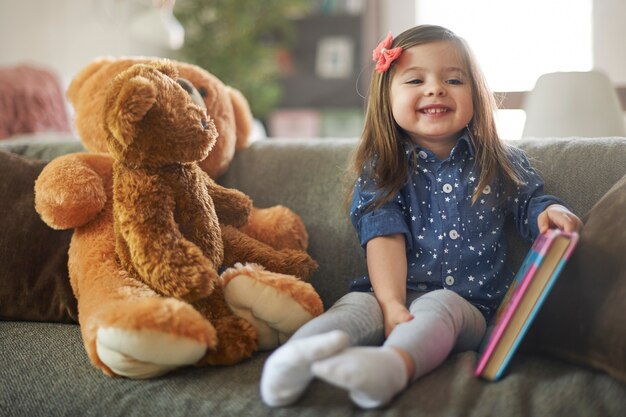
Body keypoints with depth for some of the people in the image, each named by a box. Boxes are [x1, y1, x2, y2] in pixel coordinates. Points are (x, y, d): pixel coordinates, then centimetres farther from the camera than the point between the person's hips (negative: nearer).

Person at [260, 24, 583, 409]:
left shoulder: (501, 164, 13)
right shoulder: (381, 171, 6)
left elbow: (530, 204, 20)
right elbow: (385, 237, -6)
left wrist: (551, 212, -8)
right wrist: (391, 304, -23)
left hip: (469, 301, 0)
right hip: (398, 295, 1)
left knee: (440, 307, -35)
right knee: (357, 306, -31)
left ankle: (392, 365, -64)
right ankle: (299, 355, -59)